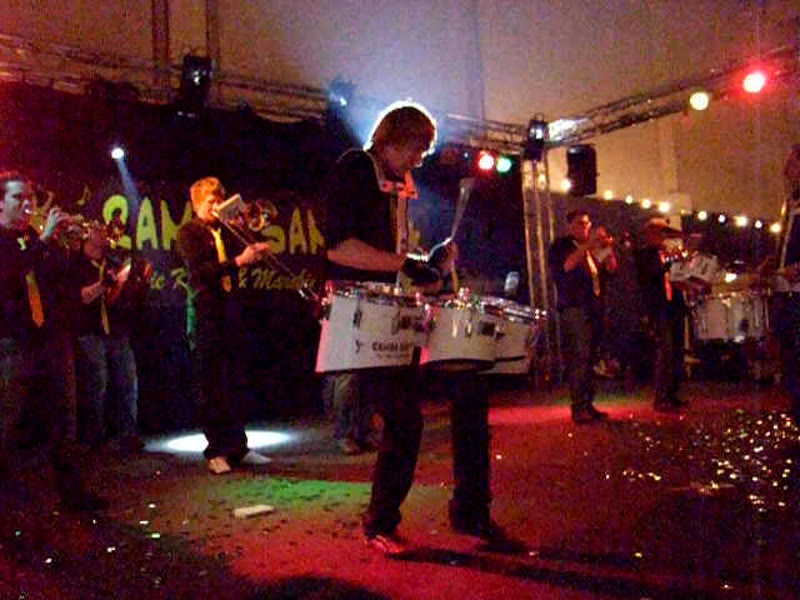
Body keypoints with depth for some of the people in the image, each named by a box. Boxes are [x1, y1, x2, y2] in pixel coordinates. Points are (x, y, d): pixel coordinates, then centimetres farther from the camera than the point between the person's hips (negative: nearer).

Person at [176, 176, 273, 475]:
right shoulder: (189, 232, 0)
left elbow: (238, 256, 14)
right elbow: (200, 270, -14)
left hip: (228, 310, 6)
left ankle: (237, 447, 15)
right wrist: (237, 262, -22)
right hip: (205, 312, -5)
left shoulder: (225, 231, 17)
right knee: (212, 386, -2)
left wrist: (253, 253, -5)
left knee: (232, 382, 8)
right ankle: (216, 452, 5)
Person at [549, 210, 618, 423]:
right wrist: (588, 245, -21)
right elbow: (566, 266, -16)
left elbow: (611, 269, 14)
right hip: (574, 308, -7)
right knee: (580, 358, -15)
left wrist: (609, 249, -3)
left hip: (593, 308, 7)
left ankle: (588, 405, 11)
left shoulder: (593, 248, 22)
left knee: (590, 358, 7)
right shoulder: (561, 245, 3)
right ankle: (578, 408, -16)